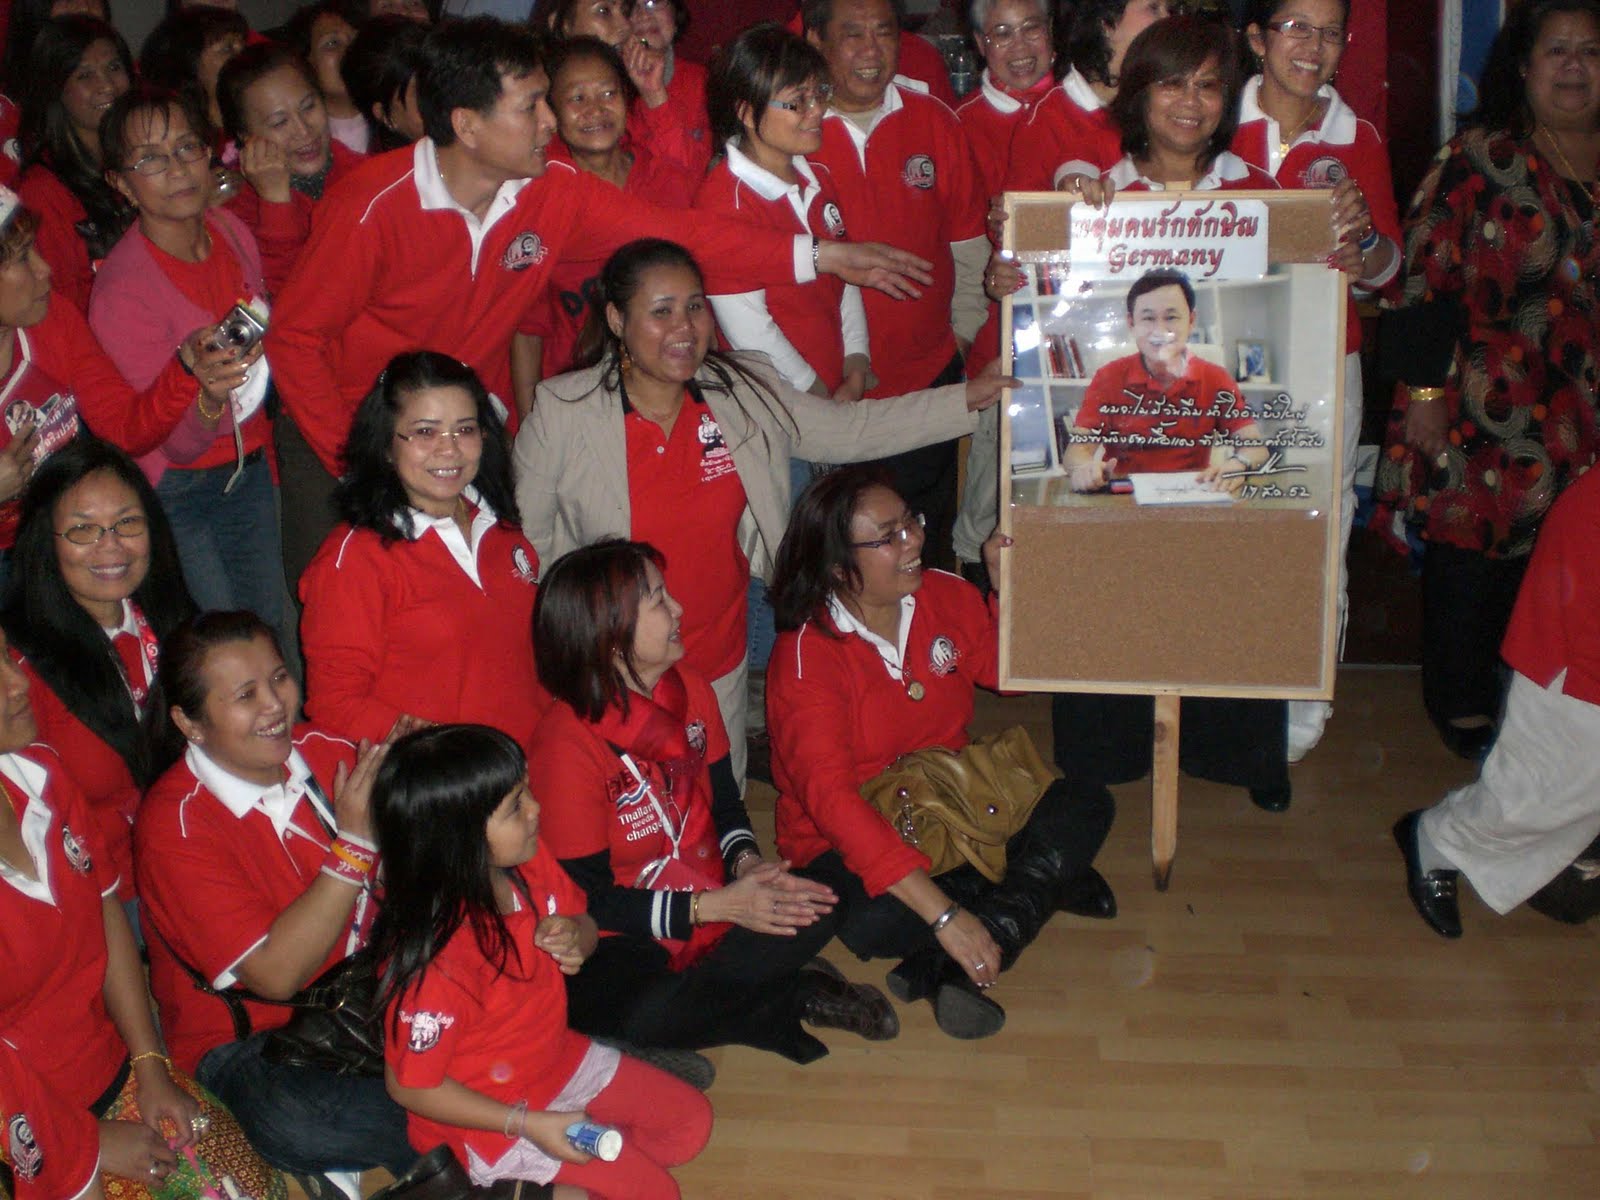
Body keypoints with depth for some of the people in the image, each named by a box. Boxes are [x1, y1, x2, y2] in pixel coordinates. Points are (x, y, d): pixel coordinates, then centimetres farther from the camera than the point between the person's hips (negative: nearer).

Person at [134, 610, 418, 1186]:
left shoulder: (320, 751, -4)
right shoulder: (173, 825, -17)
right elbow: (277, 976, -24)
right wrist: (355, 841, -28)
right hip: (254, 1041, -5)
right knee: (294, 1121, -37)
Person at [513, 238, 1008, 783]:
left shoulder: (747, 393, -6)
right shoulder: (562, 413, -15)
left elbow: (852, 430, 2)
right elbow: (526, 541, -8)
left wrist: (968, 399, -3)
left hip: (721, 663, 3)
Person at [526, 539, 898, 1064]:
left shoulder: (690, 689, 0)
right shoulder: (567, 743, -23)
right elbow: (589, 899, -19)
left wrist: (746, 863, -14)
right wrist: (719, 906, -23)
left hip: (710, 898, 6)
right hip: (621, 937, -5)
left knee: (813, 912, -19)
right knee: (635, 1014, -36)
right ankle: (797, 999, -14)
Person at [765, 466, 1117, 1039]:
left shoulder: (945, 594, -3)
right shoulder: (805, 658, -21)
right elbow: (832, 800, -32)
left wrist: (1007, 586, -6)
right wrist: (944, 914, -39)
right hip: (849, 839, -6)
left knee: (1086, 805, -14)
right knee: (873, 922, -37)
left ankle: (945, 968, -22)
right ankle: (1040, 884, -13)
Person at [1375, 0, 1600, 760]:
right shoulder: (1479, 160, -2)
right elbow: (1427, 277, -6)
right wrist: (1424, 389, -11)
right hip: (1484, 409, -3)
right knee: (1470, 547, 3)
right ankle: (1463, 706, 19)